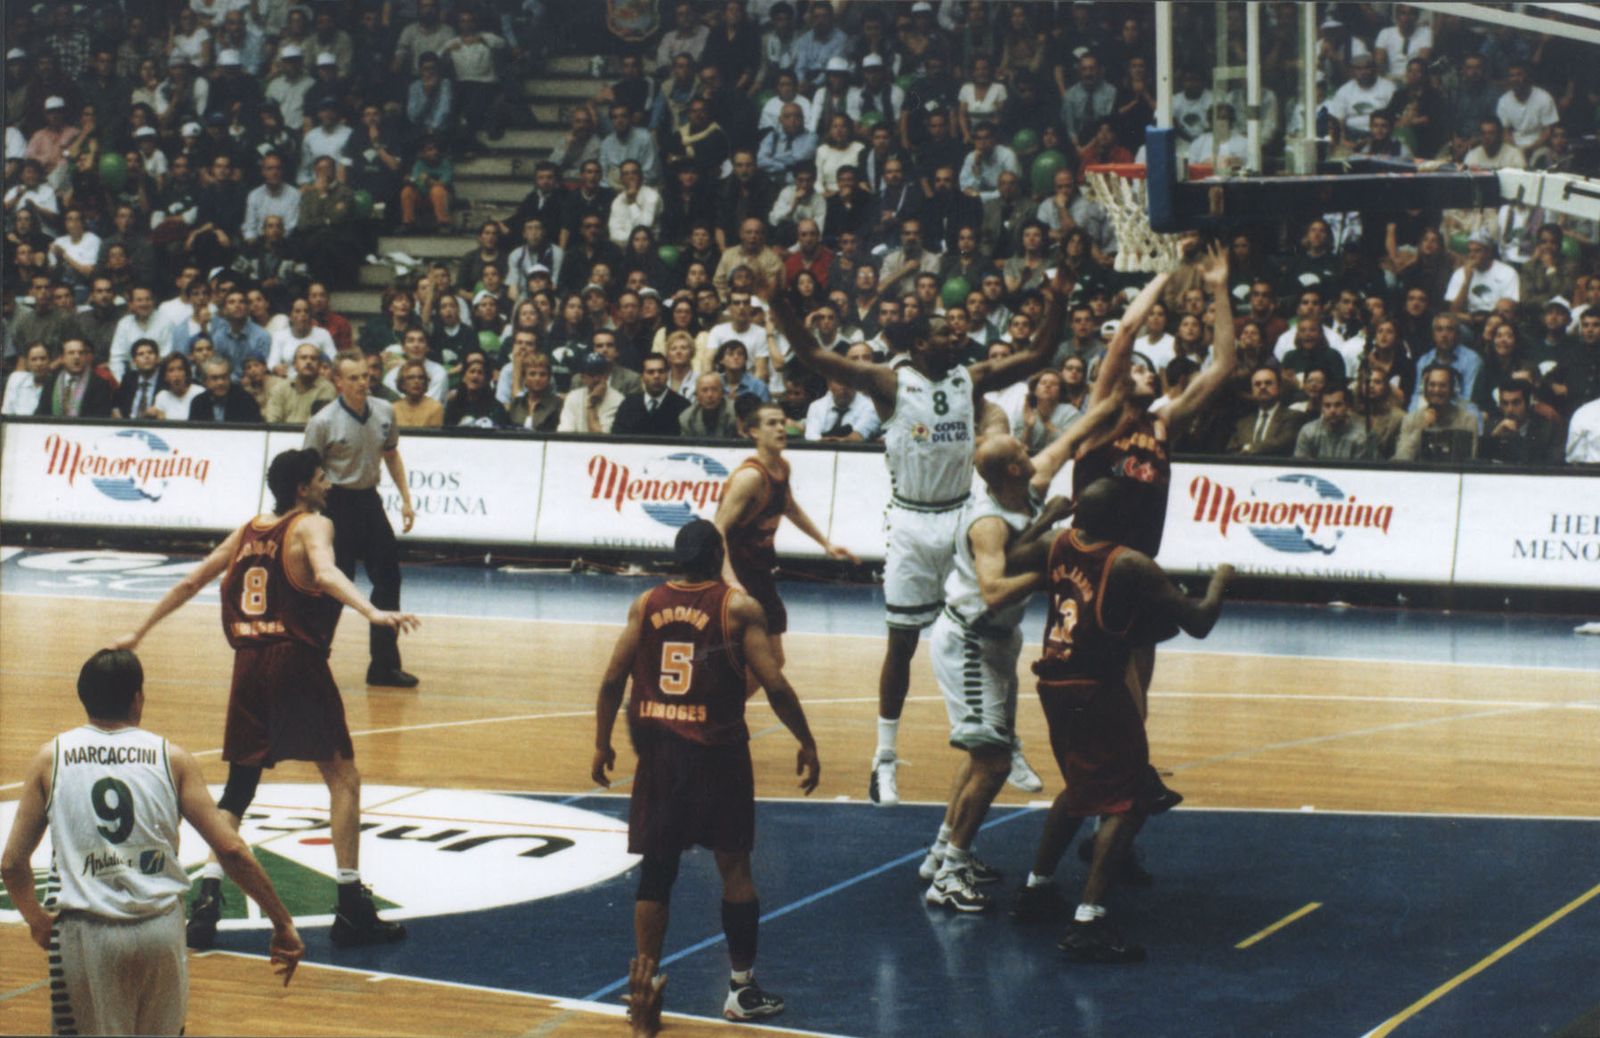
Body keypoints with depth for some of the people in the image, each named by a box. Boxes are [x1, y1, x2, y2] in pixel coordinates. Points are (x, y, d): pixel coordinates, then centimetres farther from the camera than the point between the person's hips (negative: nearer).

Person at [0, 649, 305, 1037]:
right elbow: (231, 850, -3)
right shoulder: (171, 758, 3)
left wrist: (36, 919, 22)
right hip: (160, 928, 1)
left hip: (86, 932, -1)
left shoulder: (51, 758, 4)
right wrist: (282, 922, 3)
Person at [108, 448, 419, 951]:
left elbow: (190, 582, 22)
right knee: (343, 777, 3)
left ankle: (207, 898, 2)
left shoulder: (248, 531, 17)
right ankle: (351, 906, -2)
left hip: (248, 666, 6)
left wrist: (139, 632, 31)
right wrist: (373, 612, -37)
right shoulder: (311, 525, -1)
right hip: (297, 664, -6)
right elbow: (326, 575, -23)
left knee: (238, 788, 15)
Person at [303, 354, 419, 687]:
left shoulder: (384, 412, 1)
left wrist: (406, 499, 12)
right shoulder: (323, 422, -14)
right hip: (336, 503, -6)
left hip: (369, 500, 6)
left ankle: (384, 665, 18)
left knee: (388, 578, 7)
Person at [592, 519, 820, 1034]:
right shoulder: (738, 607, -6)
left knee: (656, 868, 11)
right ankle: (743, 987, 15)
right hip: (716, 754, -3)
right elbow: (774, 684, -11)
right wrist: (807, 744, -1)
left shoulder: (646, 604, 3)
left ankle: (644, 978, 5)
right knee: (734, 866, 9)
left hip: (658, 752, 3)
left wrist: (602, 745, 10)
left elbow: (612, 679, 0)